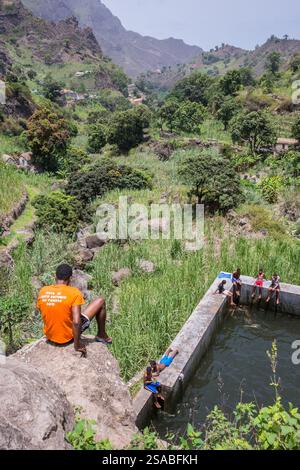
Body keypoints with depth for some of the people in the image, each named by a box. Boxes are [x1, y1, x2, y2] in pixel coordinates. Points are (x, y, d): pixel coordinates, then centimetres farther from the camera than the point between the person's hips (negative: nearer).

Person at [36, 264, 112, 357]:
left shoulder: (42, 291, -7)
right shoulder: (74, 293, -21)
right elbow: (76, 322, -28)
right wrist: (77, 344, -16)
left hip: (50, 337, 5)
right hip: (69, 337, -5)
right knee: (100, 301, 6)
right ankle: (101, 335, 27)